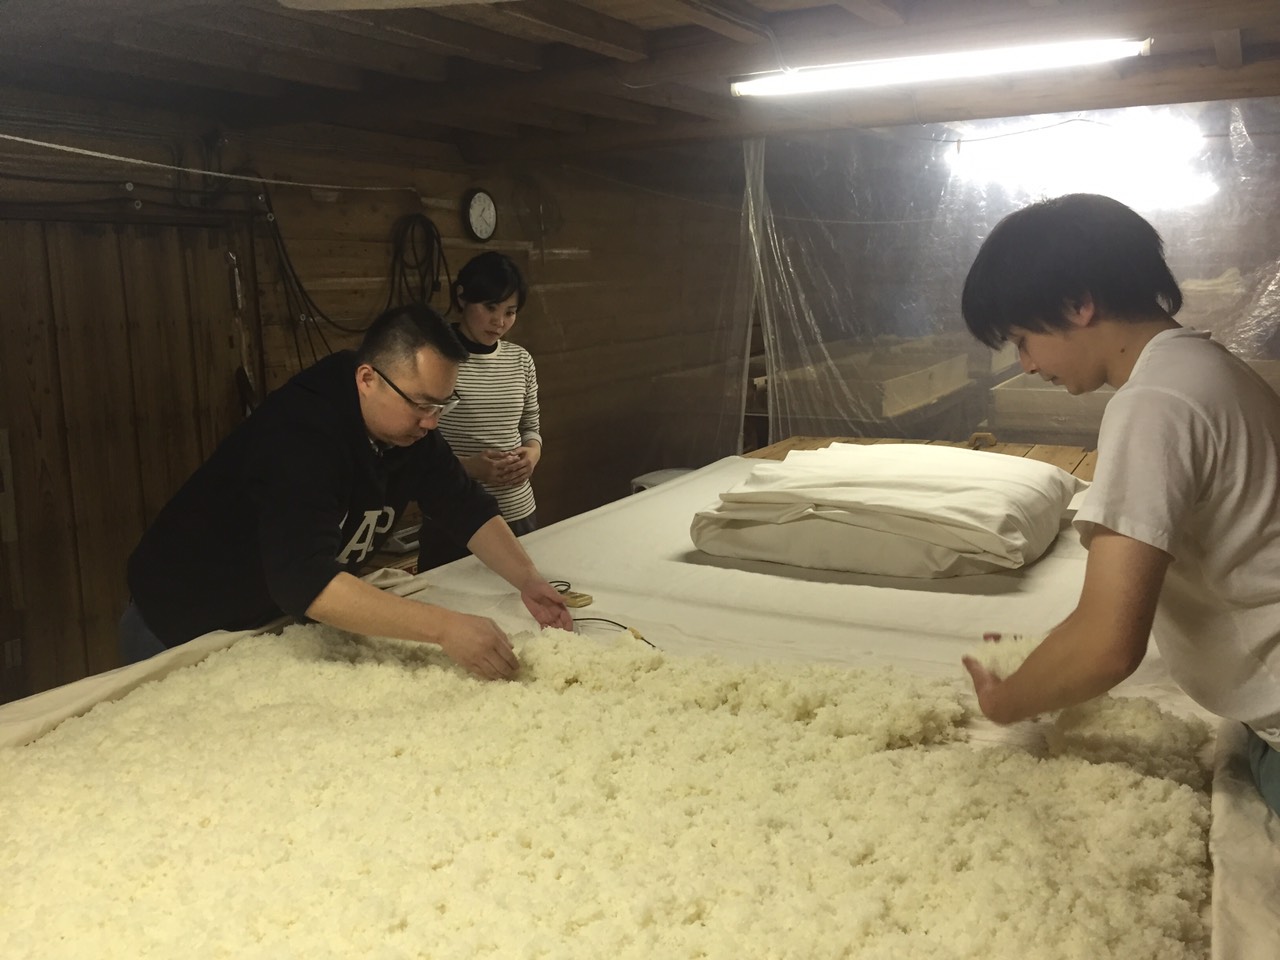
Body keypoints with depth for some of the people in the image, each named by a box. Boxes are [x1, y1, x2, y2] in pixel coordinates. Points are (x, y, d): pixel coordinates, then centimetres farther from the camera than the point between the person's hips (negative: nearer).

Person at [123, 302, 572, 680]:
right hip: (184, 632, -7)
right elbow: (304, 581, -45)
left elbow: (467, 508, -3)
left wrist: (528, 579, -20)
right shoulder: (300, 431, -34)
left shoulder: (408, 425, -10)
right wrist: (444, 627, -49)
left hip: (278, 620, 7)